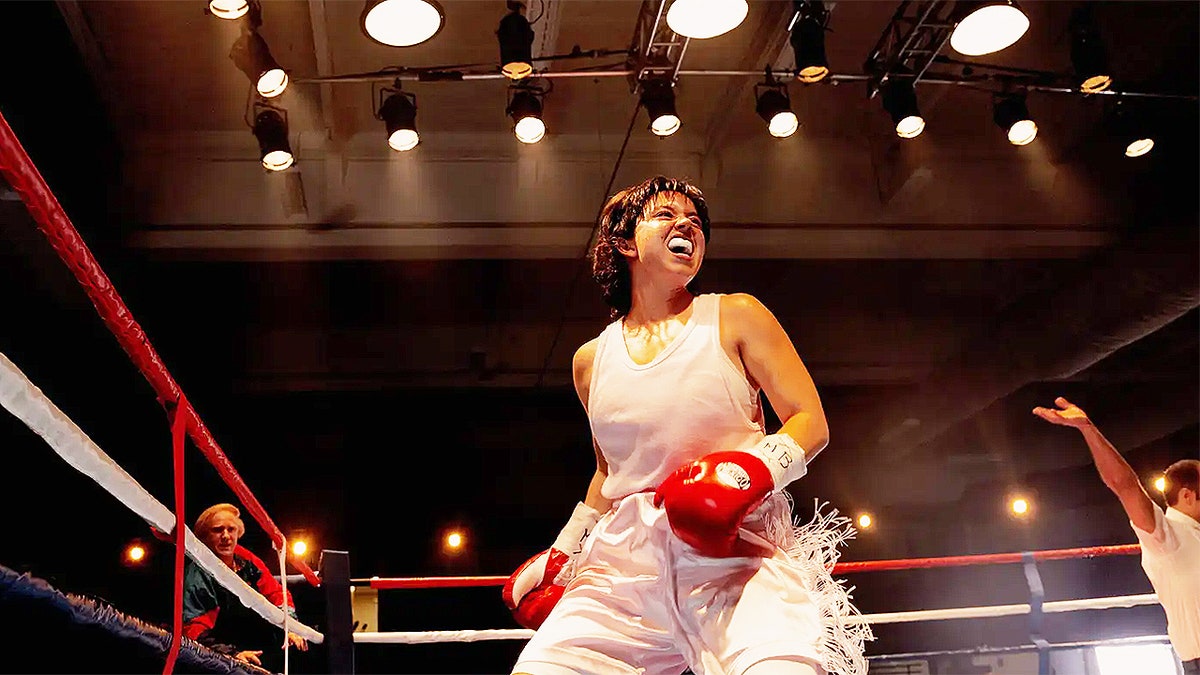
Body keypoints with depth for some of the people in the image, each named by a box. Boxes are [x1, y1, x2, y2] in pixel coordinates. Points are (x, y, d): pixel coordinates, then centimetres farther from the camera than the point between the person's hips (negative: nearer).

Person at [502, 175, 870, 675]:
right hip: (626, 556, 4)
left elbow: (811, 423, 2)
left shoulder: (736, 317, 6)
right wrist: (562, 551, 29)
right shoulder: (591, 361, 16)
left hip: (736, 548, -3)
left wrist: (756, 468, -17)